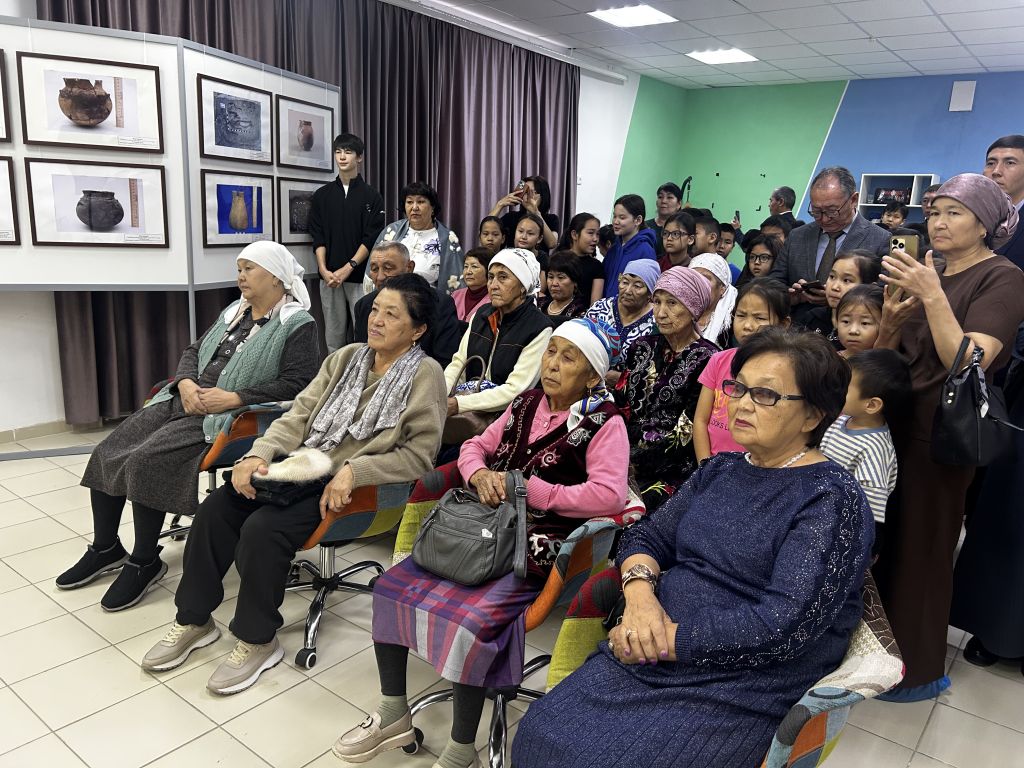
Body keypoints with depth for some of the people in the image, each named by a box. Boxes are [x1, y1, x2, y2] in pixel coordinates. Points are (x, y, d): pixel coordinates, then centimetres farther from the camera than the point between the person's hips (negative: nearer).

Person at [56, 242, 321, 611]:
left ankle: (145, 562, -4)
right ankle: (105, 549, 16)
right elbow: (194, 351, 19)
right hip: (184, 402, 8)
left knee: (146, 461, -24)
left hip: (225, 416, -8)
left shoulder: (299, 326, -7)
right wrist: (186, 384, -3)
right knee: (106, 453, -2)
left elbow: (296, 384, -17)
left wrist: (233, 398, -20)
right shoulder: (233, 313, 19)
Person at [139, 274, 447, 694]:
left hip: (353, 486, -6)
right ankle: (194, 619, 11)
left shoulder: (424, 375, -7)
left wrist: (353, 470, -23)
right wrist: (259, 454, -9)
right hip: (303, 465, 6)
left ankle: (259, 640, 0)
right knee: (216, 508, -9)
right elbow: (300, 413, 7)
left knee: (262, 528, -24)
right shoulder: (346, 357, 12)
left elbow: (419, 454, -13)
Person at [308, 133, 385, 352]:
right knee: (333, 336, 5)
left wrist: (347, 268, -12)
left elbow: (371, 238, -4)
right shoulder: (322, 195, 12)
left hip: (360, 276, -3)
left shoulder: (371, 196, 4)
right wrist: (323, 270, -7)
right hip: (329, 277, 3)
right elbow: (318, 237, 7)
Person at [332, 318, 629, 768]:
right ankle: (393, 714, 19)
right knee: (390, 587, 1)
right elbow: (476, 447, 18)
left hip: (537, 545, -7)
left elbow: (609, 495, -21)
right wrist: (480, 474, -7)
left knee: (472, 619, -28)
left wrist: (529, 489, -18)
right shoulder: (526, 403, 10)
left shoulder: (604, 423, -8)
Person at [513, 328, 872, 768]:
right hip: (652, 659, 6)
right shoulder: (720, 470, 10)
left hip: (738, 693, -5)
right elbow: (647, 535, 10)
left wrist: (665, 639, -16)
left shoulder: (832, 500, -11)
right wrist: (639, 592, -12)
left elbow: (782, 626, -19)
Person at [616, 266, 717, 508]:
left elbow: (687, 432, -9)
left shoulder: (706, 359, -5)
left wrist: (634, 460, -14)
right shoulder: (643, 347, 12)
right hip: (628, 450, 5)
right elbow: (621, 402, 10)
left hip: (671, 472, -5)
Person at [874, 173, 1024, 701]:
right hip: (894, 424, 6)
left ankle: (921, 670, 22)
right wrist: (891, 318, -9)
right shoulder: (927, 275, 12)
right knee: (884, 538, 9)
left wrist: (933, 296, -25)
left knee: (921, 546, 4)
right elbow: (883, 358, 9)